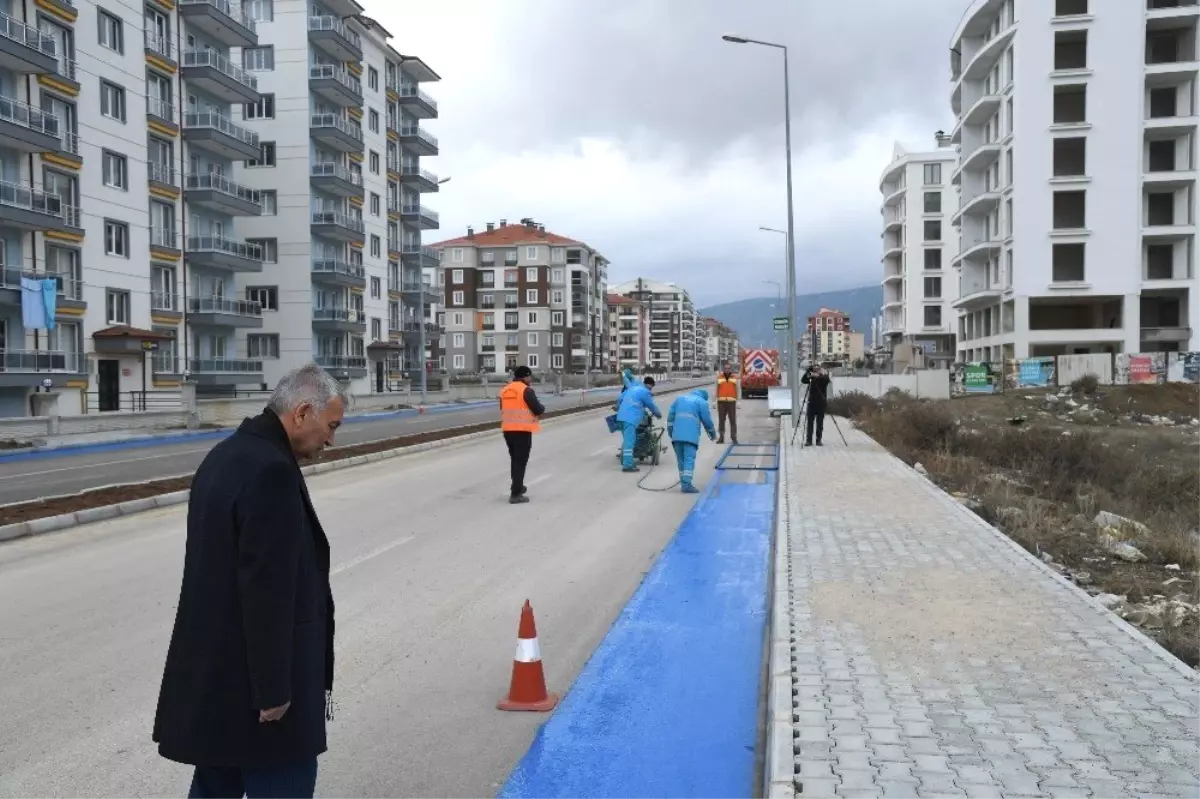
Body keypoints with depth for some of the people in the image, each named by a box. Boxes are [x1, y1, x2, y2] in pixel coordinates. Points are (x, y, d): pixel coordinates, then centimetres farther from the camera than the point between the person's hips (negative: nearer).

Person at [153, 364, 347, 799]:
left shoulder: (227, 454, 9)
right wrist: (273, 688, -18)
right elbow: (266, 588, -24)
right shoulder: (272, 471, -23)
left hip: (215, 666, 10)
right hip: (251, 673, -10)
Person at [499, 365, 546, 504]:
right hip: (522, 430, -7)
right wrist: (542, 407, 10)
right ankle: (515, 494, -6)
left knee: (514, 459, 22)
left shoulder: (504, 390, 11)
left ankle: (517, 487, 35)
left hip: (508, 429, 7)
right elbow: (538, 410, -12)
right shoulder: (527, 390, -11)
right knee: (521, 461, -2)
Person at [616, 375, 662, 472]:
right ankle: (627, 465, -14)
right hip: (630, 418, -9)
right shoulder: (645, 392, -3)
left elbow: (621, 399, 30)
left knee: (627, 440, 17)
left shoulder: (633, 388, 22)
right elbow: (652, 405, 5)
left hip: (622, 416, 9)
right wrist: (658, 414, 24)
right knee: (629, 441, -10)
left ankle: (625, 461, 22)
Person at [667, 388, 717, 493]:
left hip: (677, 435, 5)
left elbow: (670, 415, 17)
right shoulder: (702, 402, 9)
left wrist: (670, 431, 17)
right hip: (691, 436, -5)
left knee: (681, 459, 12)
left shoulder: (680, 399, 24)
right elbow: (707, 419, 6)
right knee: (689, 459, -10)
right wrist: (713, 434, 20)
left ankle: (684, 483, 13)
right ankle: (686, 484, -21)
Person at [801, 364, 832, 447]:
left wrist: (818, 375, -32)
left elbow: (827, 380, -21)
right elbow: (803, 380, -8)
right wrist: (808, 372, -17)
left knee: (820, 422, 2)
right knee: (809, 421, -3)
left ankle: (818, 440, 7)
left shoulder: (824, 378, 0)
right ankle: (808, 440, -1)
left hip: (821, 402, -1)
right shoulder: (811, 378, 5)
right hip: (811, 402, 1)